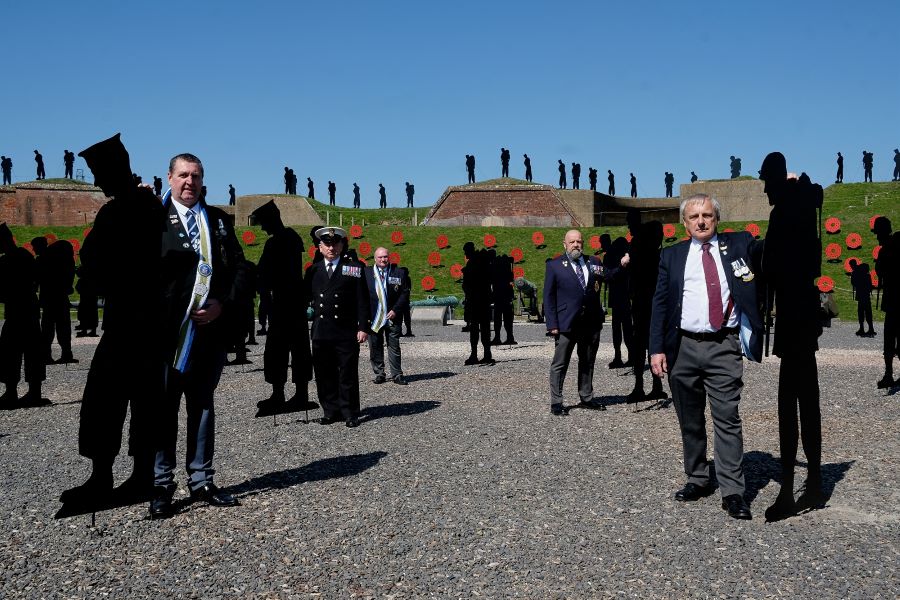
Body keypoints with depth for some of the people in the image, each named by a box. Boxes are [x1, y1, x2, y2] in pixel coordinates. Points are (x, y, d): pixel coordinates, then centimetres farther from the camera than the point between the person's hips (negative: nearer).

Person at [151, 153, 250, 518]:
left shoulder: (218, 220, 12)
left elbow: (239, 268, 7)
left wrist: (223, 304, -5)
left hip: (211, 326, 4)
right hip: (169, 330, -4)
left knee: (203, 405, 13)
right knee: (163, 407, 4)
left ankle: (201, 482, 23)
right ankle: (161, 486, 14)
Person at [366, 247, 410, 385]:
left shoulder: (398, 273, 2)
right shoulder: (366, 273, 4)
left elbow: (405, 293, 0)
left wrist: (396, 310, -9)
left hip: (392, 317, -1)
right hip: (373, 318, 1)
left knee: (394, 347, 3)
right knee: (375, 347, 7)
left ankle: (397, 375, 9)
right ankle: (379, 374, 18)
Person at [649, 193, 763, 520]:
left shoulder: (738, 245, 8)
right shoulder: (672, 255, 8)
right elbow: (660, 304, 6)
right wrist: (657, 348, -3)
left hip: (724, 347, -2)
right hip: (683, 347, 2)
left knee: (727, 419, -5)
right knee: (690, 421, 12)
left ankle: (733, 491, 1)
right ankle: (697, 480, 26)